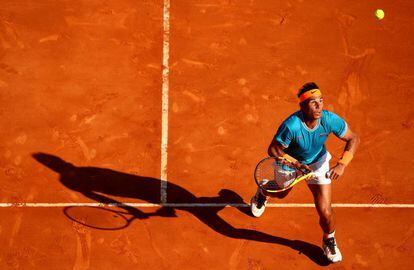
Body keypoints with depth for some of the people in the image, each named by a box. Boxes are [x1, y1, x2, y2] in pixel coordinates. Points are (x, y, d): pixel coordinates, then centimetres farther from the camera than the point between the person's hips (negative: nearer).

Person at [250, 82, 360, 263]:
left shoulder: (330, 120, -32)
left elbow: (353, 139, -18)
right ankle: (263, 192, 70)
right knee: (281, 193, 31)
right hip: (289, 162, -1)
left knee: (325, 211, -7)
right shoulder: (291, 126, -40)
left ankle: (329, 240, 28)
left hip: (318, 163, 1)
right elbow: (273, 150, -26)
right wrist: (297, 164, -35)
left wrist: (342, 164, -30)